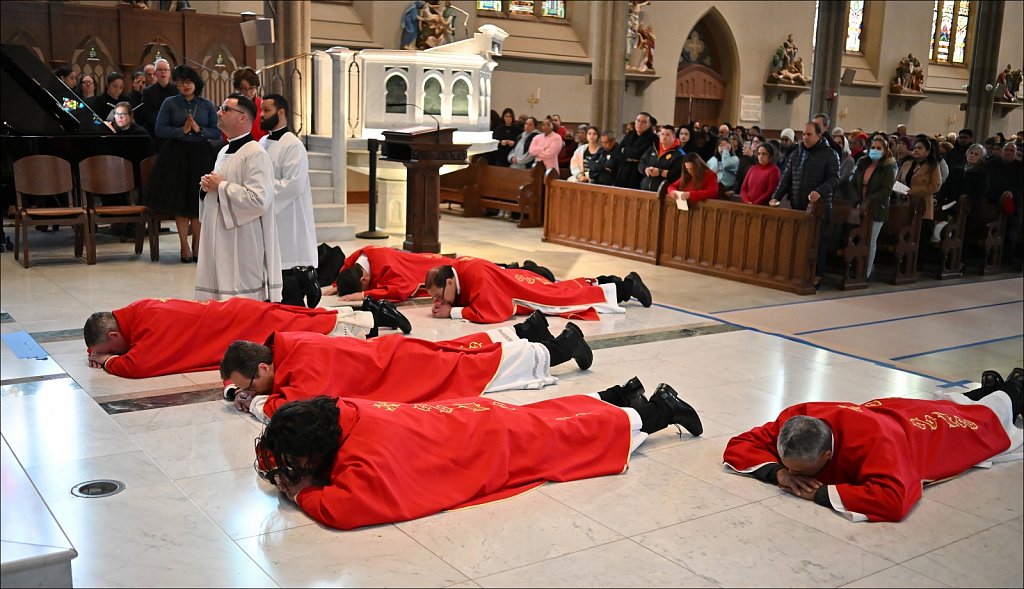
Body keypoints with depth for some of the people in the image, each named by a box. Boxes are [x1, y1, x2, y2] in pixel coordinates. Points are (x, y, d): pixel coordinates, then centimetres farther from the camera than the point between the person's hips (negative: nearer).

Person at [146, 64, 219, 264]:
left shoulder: (207, 105, 5)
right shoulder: (170, 103, 3)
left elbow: (217, 132, 1)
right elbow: (159, 129, -4)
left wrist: (199, 130, -15)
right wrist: (182, 130, -15)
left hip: (201, 157, 1)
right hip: (176, 156, 0)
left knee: (199, 203, 3)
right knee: (180, 202, 1)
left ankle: (197, 245, 16)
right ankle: (184, 245, 9)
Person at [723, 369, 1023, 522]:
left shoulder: (874, 440, -53)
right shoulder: (797, 417, -37)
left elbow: (893, 501, -64)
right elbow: (737, 447, -29)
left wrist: (820, 492, -58)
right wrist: (778, 473, -46)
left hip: (944, 427, -4)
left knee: (991, 416, 32)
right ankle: (990, 388, 67)